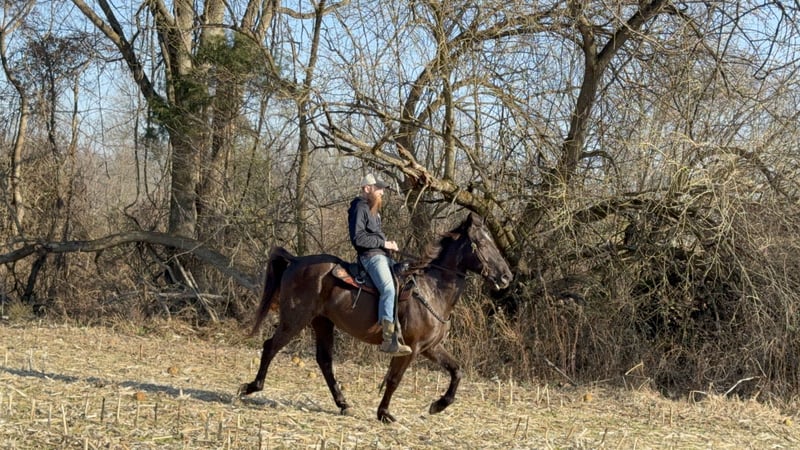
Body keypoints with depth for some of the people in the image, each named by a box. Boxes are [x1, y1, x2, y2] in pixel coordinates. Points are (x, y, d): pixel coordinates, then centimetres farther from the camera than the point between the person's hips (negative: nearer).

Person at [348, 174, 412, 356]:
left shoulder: (373, 209, 22)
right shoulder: (359, 208, -8)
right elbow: (358, 238, -18)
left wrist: (389, 243, 11)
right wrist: (383, 243, -14)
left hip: (382, 255, 11)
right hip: (370, 256, -11)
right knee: (389, 289, -28)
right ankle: (389, 340, -36)